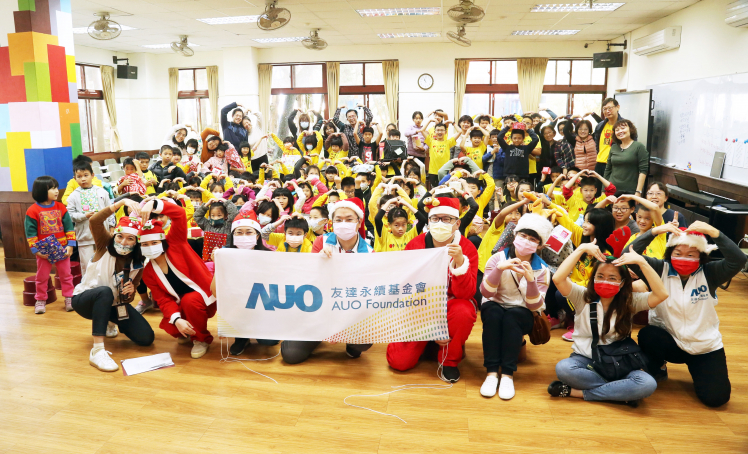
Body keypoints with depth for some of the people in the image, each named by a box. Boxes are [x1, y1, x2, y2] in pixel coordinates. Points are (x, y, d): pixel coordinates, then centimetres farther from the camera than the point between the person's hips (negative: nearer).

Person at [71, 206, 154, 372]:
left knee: (146, 338, -10)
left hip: (112, 305, 4)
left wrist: (130, 292, -27)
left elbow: (128, 299, -3)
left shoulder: (138, 265, -8)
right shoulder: (105, 245, -14)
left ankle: (109, 323, 23)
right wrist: (122, 202, -44)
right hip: (84, 299, -4)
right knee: (105, 291, -40)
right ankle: (97, 351, -41)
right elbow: (94, 221, -35)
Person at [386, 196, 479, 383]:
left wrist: (459, 262, -38)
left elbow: (465, 293, -21)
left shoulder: (467, 248, -13)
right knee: (399, 361, -13)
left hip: (451, 304, -1)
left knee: (464, 312, -38)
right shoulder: (415, 245, -9)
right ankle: (428, 341, 22)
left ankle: (449, 360, -7)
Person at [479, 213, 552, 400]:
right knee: (493, 311, -34)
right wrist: (499, 268, -32)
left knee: (512, 315, -33)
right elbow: (486, 292, -17)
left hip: (522, 316, 0)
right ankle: (491, 372, -30)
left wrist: (530, 279, -29)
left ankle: (508, 374, -29)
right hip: (495, 309, 0)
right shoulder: (499, 258, -6)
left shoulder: (541, 269, -4)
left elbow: (534, 306, -13)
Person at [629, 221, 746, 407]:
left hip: (706, 347, 0)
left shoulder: (709, 273, -6)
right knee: (646, 335, -33)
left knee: (715, 397, -12)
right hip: (669, 341, 0)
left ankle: (697, 370, 24)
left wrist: (714, 233, -32)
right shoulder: (661, 270, -7)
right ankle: (657, 370, 2)